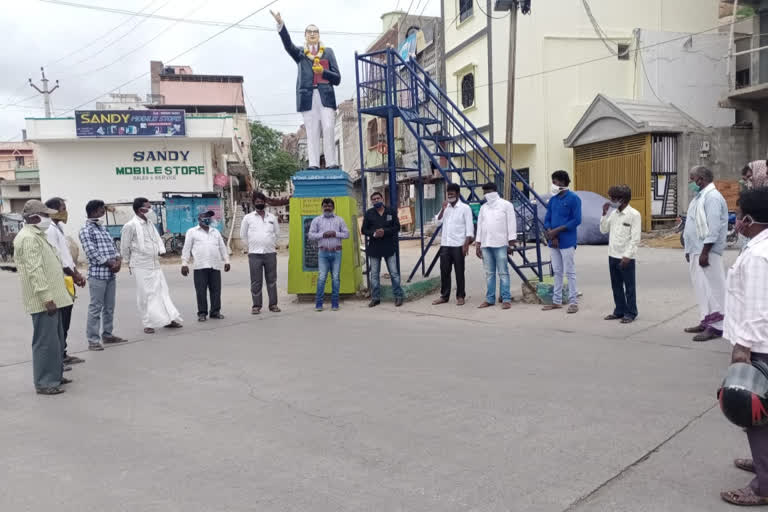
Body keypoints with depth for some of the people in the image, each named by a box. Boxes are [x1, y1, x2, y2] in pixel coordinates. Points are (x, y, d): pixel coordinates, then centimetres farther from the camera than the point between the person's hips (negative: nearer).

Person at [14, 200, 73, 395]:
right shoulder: (29, 238, -16)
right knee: (46, 341, -5)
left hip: (52, 296, 11)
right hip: (44, 300, -11)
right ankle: (44, 383, 2)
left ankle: (55, 375, 28)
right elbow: (35, 271, -23)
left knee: (56, 339, 17)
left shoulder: (37, 235, 17)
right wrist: (47, 297, -25)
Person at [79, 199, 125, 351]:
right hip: (97, 274, -8)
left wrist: (118, 260, -4)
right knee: (96, 308, -5)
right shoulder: (86, 231, -8)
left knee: (109, 307, 13)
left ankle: (107, 335, 23)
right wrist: (111, 264, -13)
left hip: (111, 274, 8)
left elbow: (112, 246, 15)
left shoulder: (103, 228, 17)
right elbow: (92, 253, -15)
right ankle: (93, 340, 0)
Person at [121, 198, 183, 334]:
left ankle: (169, 319, 11)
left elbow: (157, 238, 19)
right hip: (141, 267, -6)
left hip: (155, 264, 6)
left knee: (163, 291, 5)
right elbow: (124, 247, -4)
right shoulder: (130, 226, -11)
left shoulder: (150, 224, 9)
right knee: (145, 295, 0)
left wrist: (161, 250, 3)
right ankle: (148, 324, 9)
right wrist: (130, 263, 6)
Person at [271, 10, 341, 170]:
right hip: (308, 96, 0)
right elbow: (288, 45, -6)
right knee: (312, 131, -4)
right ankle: (313, 164, -7)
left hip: (326, 95, 0)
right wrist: (281, 25, -22)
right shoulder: (300, 52, 16)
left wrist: (322, 71, -7)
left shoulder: (328, 52, 17)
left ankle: (332, 164, -10)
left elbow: (337, 78, 11)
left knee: (328, 128, -12)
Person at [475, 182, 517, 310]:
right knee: (489, 273, 7)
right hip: (485, 244, 5)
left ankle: (506, 299, -1)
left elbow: (511, 224, -3)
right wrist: (478, 244, 11)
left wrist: (511, 243, -8)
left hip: (500, 244, -5)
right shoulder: (483, 207, 16)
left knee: (503, 273, -4)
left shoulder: (506, 205, 1)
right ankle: (490, 299, 12)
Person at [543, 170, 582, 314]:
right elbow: (547, 219, 10)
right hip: (553, 241, 6)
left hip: (567, 241, -6)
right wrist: (550, 234, -9)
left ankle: (573, 302, 6)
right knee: (557, 272, 12)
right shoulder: (552, 199, 11)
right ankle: (557, 301, 19)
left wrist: (557, 230, -16)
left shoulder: (573, 198, -8)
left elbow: (576, 220, -13)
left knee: (570, 272, -1)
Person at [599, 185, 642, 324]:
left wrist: (627, 256, -17)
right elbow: (603, 230, 13)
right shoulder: (613, 213, 8)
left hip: (626, 257, -7)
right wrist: (604, 214, 2)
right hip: (613, 255, 7)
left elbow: (635, 239, -14)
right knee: (616, 285, 13)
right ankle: (619, 311, 24)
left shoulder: (634, 214, -11)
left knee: (629, 286, 4)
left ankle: (631, 313, 13)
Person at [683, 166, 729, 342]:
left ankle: (716, 326, -1)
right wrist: (690, 250, 19)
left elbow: (713, 229, -20)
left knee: (712, 288, -5)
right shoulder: (700, 197, 17)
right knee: (702, 288, 13)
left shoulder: (712, 197, -14)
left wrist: (705, 252, -22)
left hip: (706, 252, -10)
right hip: (696, 251, 10)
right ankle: (707, 321, 21)